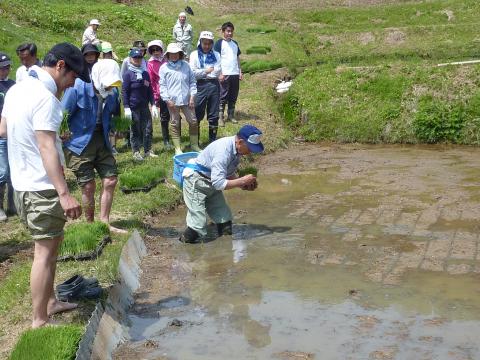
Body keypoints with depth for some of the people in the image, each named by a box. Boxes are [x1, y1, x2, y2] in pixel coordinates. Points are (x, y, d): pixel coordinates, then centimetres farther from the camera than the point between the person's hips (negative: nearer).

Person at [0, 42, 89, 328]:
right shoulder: (45, 97, -20)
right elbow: (46, 148, -28)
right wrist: (64, 193, -33)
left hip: (23, 183, 10)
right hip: (43, 187, -10)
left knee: (50, 244, 21)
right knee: (46, 251, -2)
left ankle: (51, 302, 33)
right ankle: (40, 321, 5)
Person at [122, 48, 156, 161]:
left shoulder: (145, 73, 9)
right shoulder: (128, 74, -5)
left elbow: (149, 90, 14)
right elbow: (124, 91, -6)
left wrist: (153, 104, 9)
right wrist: (126, 107, -11)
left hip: (145, 107, 4)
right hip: (133, 108, -4)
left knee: (148, 129, 5)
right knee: (135, 130, 3)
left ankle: (148, 150, 16)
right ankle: (136, 152, 12)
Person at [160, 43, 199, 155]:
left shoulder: (185, 66, 8)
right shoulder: (164, 68, 1)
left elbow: (192, 82, 10)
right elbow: (162, 86, 0)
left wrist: (192, 96, 1)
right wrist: (167, 100, -8)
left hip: (186, 100, 2)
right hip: (172, 101, -2)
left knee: (193, 121, 5)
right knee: (175, 124, 5)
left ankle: (194, 144, 22)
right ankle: (177, 148, 14)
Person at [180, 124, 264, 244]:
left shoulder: (236, 149, -7)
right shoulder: (223, 151, -33)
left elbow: (229, 174, 9)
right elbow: (219, 183, -32)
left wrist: (244, 184, -7)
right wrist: (242, 181, -26)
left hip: (211, 182, 9)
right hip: (196, 183, -9)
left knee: (224, 218, 7)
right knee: (198, 225, -11)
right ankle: (185, 243, 10)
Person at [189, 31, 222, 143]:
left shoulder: (216, 55, 11)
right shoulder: (195, 55, 3)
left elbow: (219, 70, 0)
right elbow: (192, 72, -6)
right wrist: (205, 71, -7)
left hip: (214, 85, 3)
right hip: (201, 85, -3)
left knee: (214, 115, 8)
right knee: (197, 114, 0)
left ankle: (213, 140, 18)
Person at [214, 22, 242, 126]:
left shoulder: (235, 43, 16)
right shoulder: (219, 43, -3)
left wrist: (240, 72, 12)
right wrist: (220, 73, -14)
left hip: (235, 74, 6)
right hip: (225, 74, -6)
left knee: (233, 97, 8)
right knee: (223, 96, -4)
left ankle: (231, 115, 18)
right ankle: (220, 117, 0)